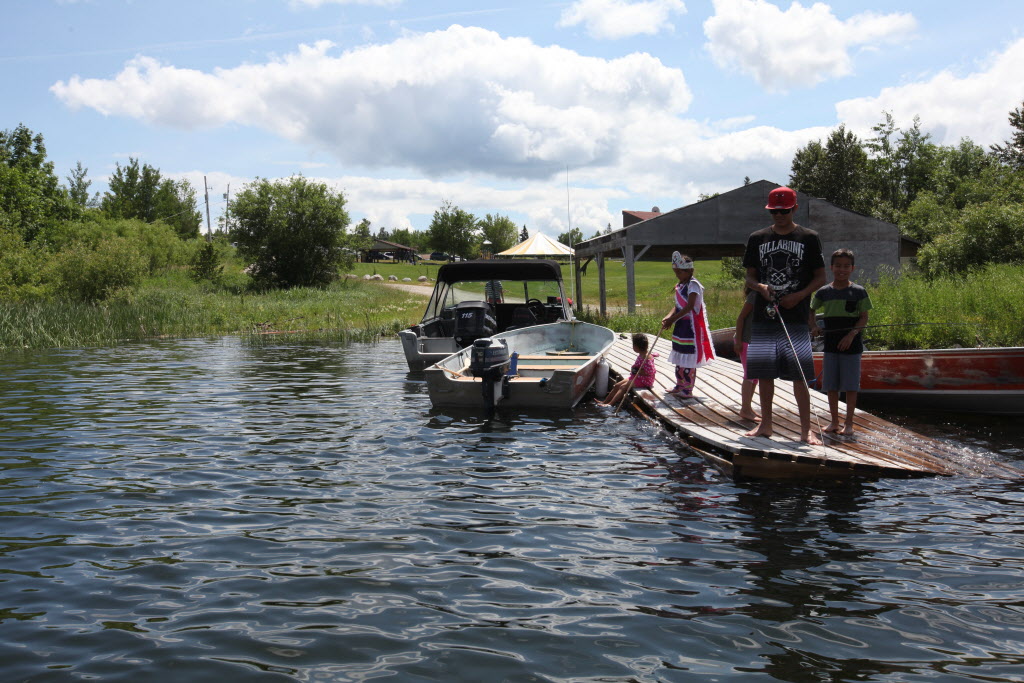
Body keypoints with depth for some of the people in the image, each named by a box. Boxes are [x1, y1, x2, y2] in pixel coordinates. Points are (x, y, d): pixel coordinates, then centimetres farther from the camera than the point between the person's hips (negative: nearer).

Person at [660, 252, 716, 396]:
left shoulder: (693, 285, -14)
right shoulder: (680, 286, 13)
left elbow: (689, 307, -22)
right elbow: (677, 306, 11)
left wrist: (672, 319, -21)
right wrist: (668, 317, -8)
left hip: (691, 326, -9)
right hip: (681, 325, 9)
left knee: (689, 359, -4)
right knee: (679, 358, 15)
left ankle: (688, 388, 1)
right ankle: (680, 385, 26)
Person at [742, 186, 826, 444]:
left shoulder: (808, 238, 3)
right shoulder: (757, 238, 10)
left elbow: (820, 277, 4)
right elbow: (750, 276, 13)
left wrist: (798, 296, -11)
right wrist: (760, 287, -10)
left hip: (796, 319, -3)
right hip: (763, 317, 3)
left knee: (799, 374, -7)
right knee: (763, 372, 6)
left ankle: (806, 430, -1)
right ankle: (765, 425, 18)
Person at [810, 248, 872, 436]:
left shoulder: (859, 292, -3)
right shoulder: (824, 292, 5)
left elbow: (864, 317, -4)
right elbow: (810, 310, 17)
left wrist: (852, 334, -18)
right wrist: (813, 326, -1)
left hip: (851, 344, -3)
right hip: (830, 344, 3)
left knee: (850, 385, 1)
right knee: (831, 385, 7)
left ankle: (849, 423, 11)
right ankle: (834, 421, 18)